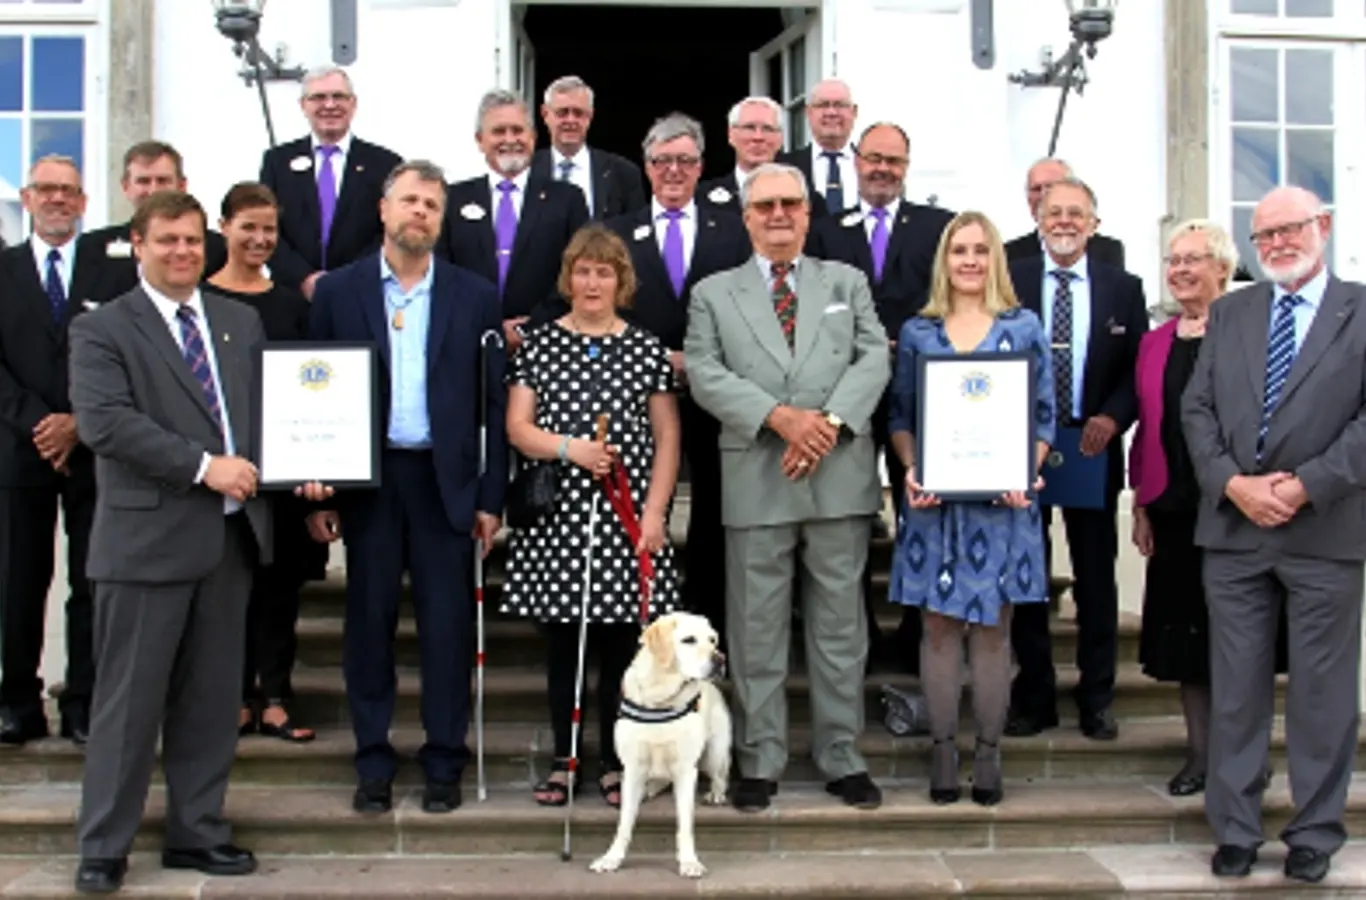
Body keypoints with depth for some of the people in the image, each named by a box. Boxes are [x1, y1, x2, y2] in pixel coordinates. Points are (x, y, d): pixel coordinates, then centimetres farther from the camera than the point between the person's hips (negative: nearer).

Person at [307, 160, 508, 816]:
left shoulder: (475, 297, 6)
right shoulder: (338, 291, 6)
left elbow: (494, 403, 5)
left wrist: (490, 497, -1)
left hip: (445, 480, 0)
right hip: (367, 479, 0)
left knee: (448, 623, 2)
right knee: (369, 620, 5)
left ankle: (444, 762, 15)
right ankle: (374, 763, 17)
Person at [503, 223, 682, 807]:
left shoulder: (647, 349, 7)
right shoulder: (539, 345, 7)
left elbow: (667, 438, 6)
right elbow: (517, 427, 3)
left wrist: (655, 511, -4)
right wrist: (569, 447, -15)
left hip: (626, 516, 0)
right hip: (557, 516, 0)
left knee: (620, 648, 3)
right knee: (561, 647, 6)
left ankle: (615, 762, 14)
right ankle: (563, 762, 16)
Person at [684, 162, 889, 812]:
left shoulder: (848, 282, 14)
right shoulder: (713, 293, 10)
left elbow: (873, 357, 3)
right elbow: (705, 374, -2)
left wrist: (831, 422, -14)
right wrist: (780, 416, -15)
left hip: (840, 478, 1)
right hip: (756, 483, -1)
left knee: (840, 625, 7)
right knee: (756, 630, 4)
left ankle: (842, 759, 16)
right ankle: (759, 762, 13)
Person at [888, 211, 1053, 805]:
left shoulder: (1024, 328, 6)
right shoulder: (917, 331, 8)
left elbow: (1044, 416, 4)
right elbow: (901, 416, 8)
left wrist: (1026, 473, -12)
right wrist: (911, 471, -9)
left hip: (1002, 500, -1)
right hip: (935, 500, 1)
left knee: (993, 627, 5)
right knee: (939, 625, 4)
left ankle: (988, 753, 14)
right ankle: (943, 751, 13)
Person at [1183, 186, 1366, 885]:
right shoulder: (1229, 312, 12)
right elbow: (1197, 408, 6)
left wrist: (1304, 487, -15)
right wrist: (1233, 483, -9)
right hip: (1233, 526, 3)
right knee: (1235, 689, 8)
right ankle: (1234, 829, 17)